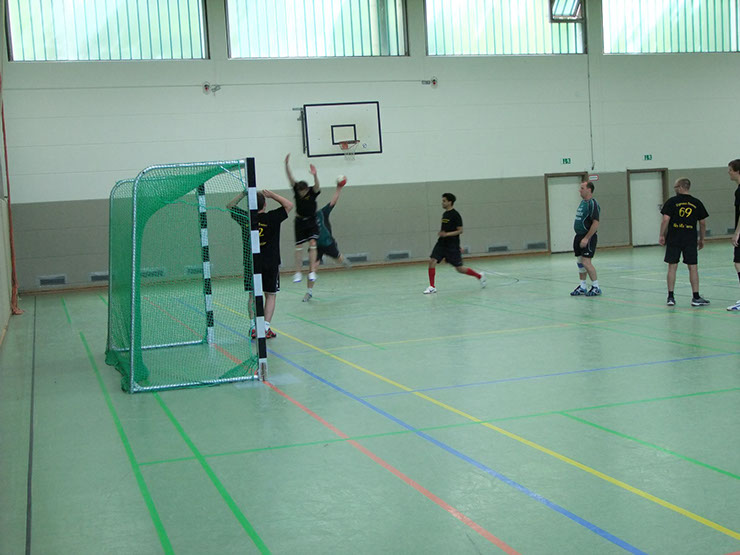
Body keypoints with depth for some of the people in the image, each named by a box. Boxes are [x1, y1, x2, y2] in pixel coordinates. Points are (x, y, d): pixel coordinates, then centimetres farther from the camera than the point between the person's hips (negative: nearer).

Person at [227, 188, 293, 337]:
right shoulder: (271, 218, -10)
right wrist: (272, 195, 0)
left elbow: (230, 206, 13)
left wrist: (243, 194, 8)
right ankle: (266, 327, -2)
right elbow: (289, 205, 0)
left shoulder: (245, 218, -4)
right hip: (271, 263, -2)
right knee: (270, 295, 6)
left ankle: (254, 327, 1)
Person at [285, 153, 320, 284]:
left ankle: (312, 271, -13)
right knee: (299, 247, 3)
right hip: (300, 222, 2)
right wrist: (287, 165, -38)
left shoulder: (312, 192, -15)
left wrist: (315, 175, -58)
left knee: (313, 244, -14)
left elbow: (317, 185, -37)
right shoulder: (296, 189, -10)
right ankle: (298, 273, 9)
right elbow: (290, 177, -22)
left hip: (311, 222, -2)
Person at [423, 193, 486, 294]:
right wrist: (441, 233, 12)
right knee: (432, 261, -10)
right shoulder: (445, 214, 12)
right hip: (442, 244, 7)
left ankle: (480, 276, 21)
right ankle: (432, 287, -4)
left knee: (459, 268, -2)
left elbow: (460, 231, -15)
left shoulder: (455, 215, -12)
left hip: (452, 245, -7)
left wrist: (446, 234, -22)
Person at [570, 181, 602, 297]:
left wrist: (586, 238, -23)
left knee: (586, 262, -12)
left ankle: (596, 287, -2)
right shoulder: (582, 202, 14)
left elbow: (595, 223, -21)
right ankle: (582, 287, 21)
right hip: (579, 236, 9)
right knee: (580, 262, 12)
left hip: (588, 237, -9)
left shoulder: (592, 204, -15)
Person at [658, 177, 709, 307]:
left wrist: (662, 235, 0)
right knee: (693, 267, 4)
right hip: (690, 240, 1)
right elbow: (703, 223, 7)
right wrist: (701, 239, 17)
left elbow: (665, 220, -10)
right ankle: (696, 297, 4)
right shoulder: (697, 203, 5)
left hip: (673, 239, -1)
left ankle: (670, 297, 6)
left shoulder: (672, 201, -3)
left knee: (672, 267, 5)